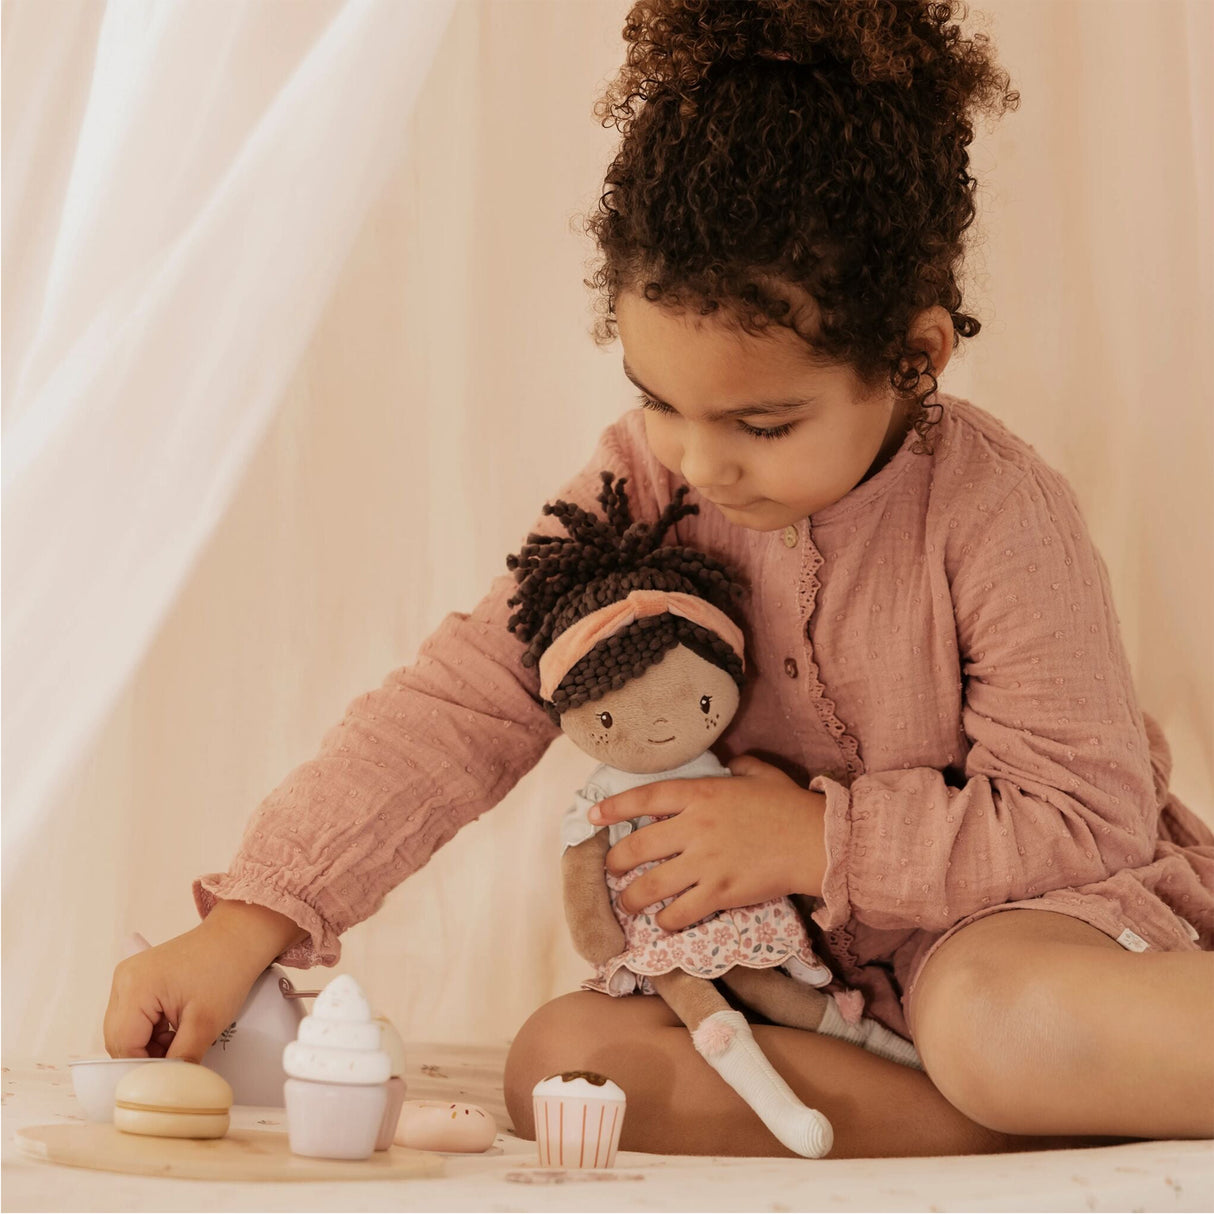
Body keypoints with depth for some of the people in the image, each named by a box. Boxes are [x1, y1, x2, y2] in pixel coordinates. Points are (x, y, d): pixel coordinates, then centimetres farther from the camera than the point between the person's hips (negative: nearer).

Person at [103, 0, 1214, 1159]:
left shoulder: (997, 512, -21)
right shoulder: (641, 482, -9)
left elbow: (1089, 818, -17)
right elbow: (462, 703, -12)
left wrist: (821, 841, -22)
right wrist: (246, 922, -21)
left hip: (1014, 909, -7)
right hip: (790, 962, 7)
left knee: (997, 1021, -42)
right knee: (558, 1058, -23)